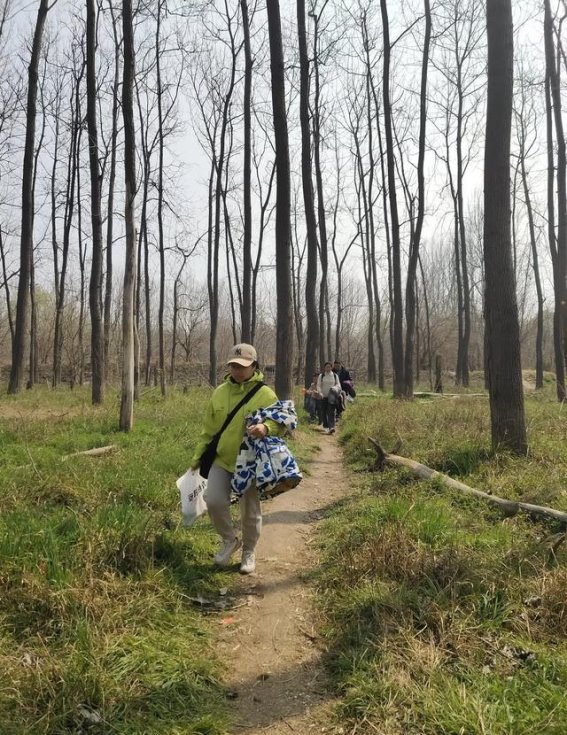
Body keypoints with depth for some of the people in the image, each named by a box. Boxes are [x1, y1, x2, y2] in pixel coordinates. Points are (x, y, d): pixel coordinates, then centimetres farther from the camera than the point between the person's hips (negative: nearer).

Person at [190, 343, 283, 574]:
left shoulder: (264, 394, -10)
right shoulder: (220, 392, 3)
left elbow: (282, 422, -13)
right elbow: (209, 428, 11)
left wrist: (266, 428, -34)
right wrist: (199, 455, 11)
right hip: (221, 460, 3)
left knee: (250, 511, 8)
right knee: (214, 501, -11)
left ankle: (248, 552, 33)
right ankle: (230, 539, 17)